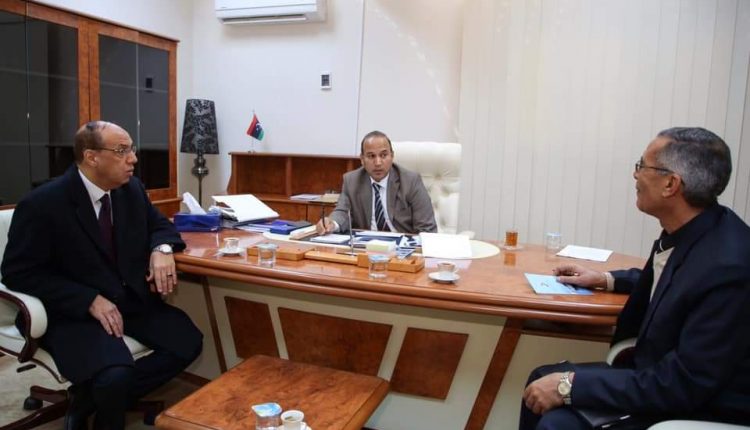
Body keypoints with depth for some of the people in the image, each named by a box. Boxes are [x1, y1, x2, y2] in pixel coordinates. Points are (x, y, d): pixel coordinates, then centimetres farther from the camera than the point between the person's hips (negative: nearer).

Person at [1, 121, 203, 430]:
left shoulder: (131, 188, 3)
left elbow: (158, 225, 17)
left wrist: (162, 249, -9)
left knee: (188, 342, -14)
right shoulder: (42, 204, -14)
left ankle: (92, 399, 0)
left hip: (131, 300, 6)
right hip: (73, 312, -6)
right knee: (116, 375, -32)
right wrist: (90, 300, -23)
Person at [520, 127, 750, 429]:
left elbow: (681, 386, -26)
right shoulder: (688, 231, -4)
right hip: (661, 374, 8)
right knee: (544, 379, 3)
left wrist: (570, 384, -25)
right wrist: (606, 279, 11)